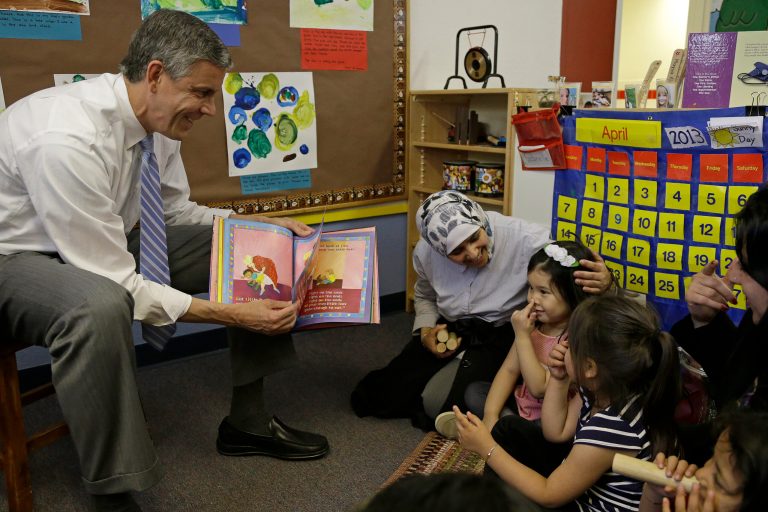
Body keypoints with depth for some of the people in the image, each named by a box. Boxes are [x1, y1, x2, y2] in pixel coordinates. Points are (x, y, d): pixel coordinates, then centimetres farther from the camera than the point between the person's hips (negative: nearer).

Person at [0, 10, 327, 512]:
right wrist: (229, 313, -30)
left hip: (106, 239, 8)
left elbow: (175, 209, 6)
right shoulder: (67, 140, -34)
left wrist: (264, 226, -6)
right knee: (99, 308, -43)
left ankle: (247, 419, 6)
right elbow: (113, 285, -31)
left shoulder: (157, 120, -10)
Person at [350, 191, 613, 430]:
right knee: (378, 396, 1)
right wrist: (426, 331, -6)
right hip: (449, 331, 5)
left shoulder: (524, 238, -27)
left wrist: (602, 280, -47)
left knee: (438, 401, -21)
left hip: (501, 336, -4)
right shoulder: (425, 252, -10)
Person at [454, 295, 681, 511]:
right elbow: (556, 432, 5)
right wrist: (558, 379, -10)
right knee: (508, 427, 11)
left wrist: (487, 447, -19)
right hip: (577, 485, 9)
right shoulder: (605, 390, -12)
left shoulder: (613, 428, -37)